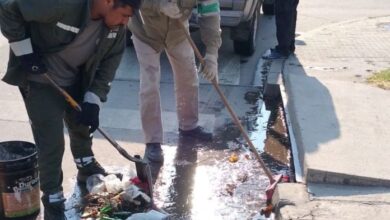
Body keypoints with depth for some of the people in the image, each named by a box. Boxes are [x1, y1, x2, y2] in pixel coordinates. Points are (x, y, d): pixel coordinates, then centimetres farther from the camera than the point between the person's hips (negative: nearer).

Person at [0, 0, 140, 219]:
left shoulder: (116, 25, -16)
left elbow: (109, 62, -6)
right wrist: (24, 53, -24)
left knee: (83, 124, 23)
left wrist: (93, 102, -13)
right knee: (51, 141, -7)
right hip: (40, 79, -6)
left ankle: (87, 167, 51)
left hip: (75, 80, 7)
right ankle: (53, 202, 10)